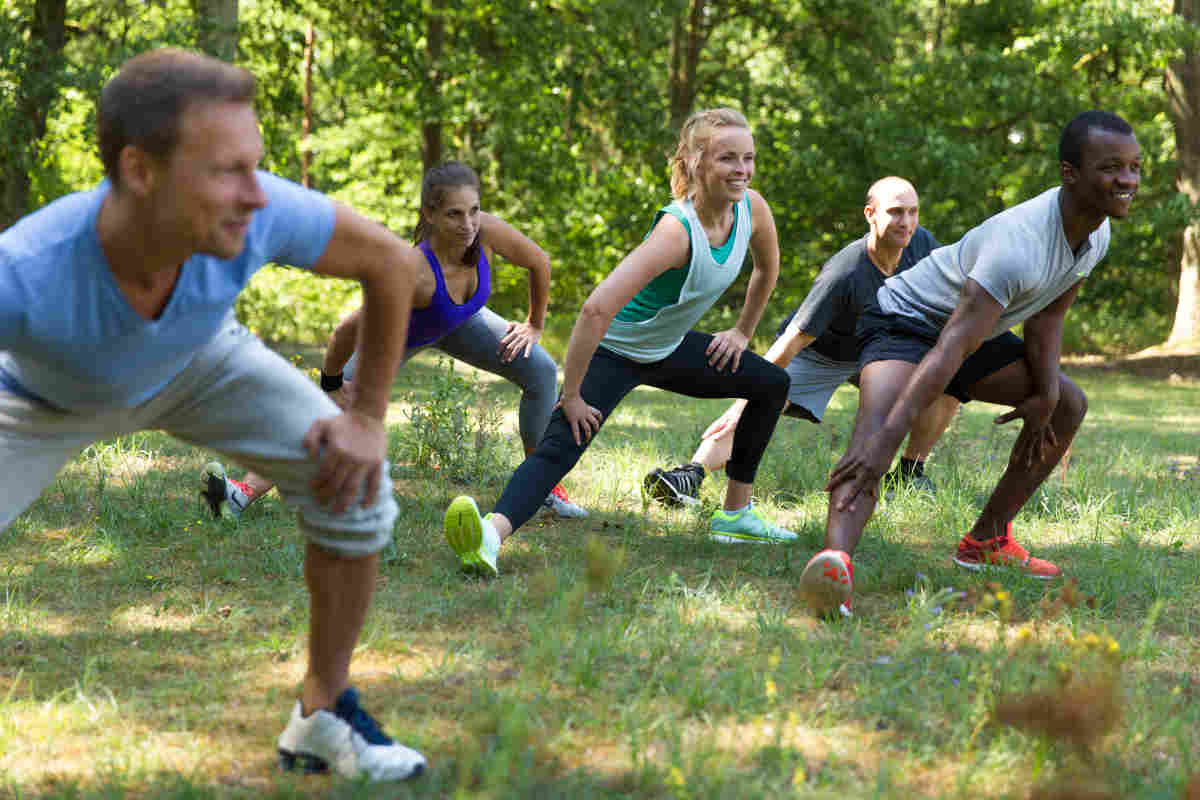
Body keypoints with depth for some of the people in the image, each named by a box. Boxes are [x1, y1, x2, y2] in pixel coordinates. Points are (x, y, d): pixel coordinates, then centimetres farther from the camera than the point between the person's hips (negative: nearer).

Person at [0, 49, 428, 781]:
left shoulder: (259, 213, -38)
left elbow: (394, 262, -18)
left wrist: (369, 418, -12)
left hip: (198, 360, 3)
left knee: (355, 484, -9)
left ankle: (324, 716, 11)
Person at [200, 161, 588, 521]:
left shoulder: (488, 231, -35)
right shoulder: (416, 274, -47)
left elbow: (540, 262, -12)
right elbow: (349, 330, -38)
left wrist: (535, 325, -2)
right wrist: (332, 382, -23)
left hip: (459, 322, 5)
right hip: (400, 331, -5)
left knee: (541, 371, -4)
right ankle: (246, 492, -17)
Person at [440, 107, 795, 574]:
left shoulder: (751, 208, -13)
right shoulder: (677, 230, -34)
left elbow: (767, 269, 13)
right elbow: (596, 309, -42)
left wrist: (742, 333, 15)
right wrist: (571, 396, -36)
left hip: (668, 350, 8)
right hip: (615, 353, -8)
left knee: (772, 383, 13)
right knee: (560, 444, -28)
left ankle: (736, 516, 21)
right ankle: (492, 534, -49)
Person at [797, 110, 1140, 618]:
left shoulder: (1097, 233, -7)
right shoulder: (1021, 244, -37)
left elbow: (1046, 318, 6)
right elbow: (948, 350, -45)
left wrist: (1046, 393, -9)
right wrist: (885, 441, -53)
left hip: (974, 326, 10)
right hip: (905, 321, -10)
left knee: (1068, 405, 11)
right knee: (874, 430, -34)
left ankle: (986, 541, 17)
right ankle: (836, 560, -56)